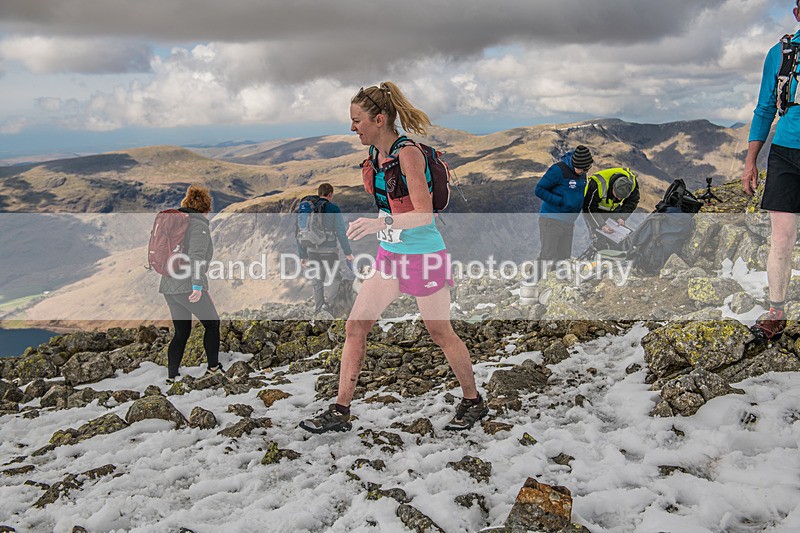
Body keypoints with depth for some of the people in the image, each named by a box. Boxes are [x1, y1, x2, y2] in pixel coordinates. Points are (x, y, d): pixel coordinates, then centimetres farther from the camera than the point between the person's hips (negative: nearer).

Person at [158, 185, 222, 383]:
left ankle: (171, 377, 11)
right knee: (212, 323, 11)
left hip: (168, 286, 8)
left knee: (181, 332, 14)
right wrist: (198, 285, -29)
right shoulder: (199, 226, -8)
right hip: (188, 287, -8)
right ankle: (213, 367, 16)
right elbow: (196, 255, -22)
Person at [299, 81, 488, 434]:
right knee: (355, 326, 4)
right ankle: (340, 412, 13)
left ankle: (473, 402, 28)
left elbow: (424, 213, -27)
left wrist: (382, 223, -39)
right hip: (389, 255, 8)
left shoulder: (408, 153, -20)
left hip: (423, 257, -8)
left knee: (441, 334, 6)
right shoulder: (375, 154, 4)